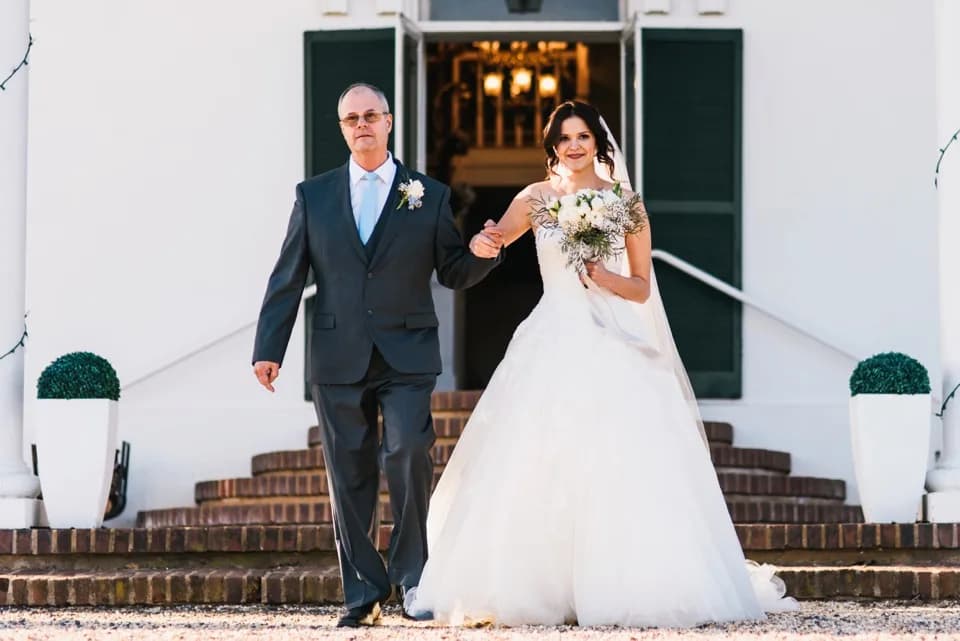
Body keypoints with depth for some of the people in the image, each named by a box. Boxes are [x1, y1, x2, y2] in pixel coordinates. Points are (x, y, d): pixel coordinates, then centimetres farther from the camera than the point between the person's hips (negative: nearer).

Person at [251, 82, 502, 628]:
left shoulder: (430, 196, 6)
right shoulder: (314, 195, 9)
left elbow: (454, 273, 8)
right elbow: (288, 278, 7)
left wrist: (487, 251, -13)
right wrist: (269, 349, 0)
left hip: (407, 358, -1)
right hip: (339, 360, 2)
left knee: (409, 456, -17)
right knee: (349, 477, 4)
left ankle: (412, 572, 0)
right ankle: (363, 593, 12)